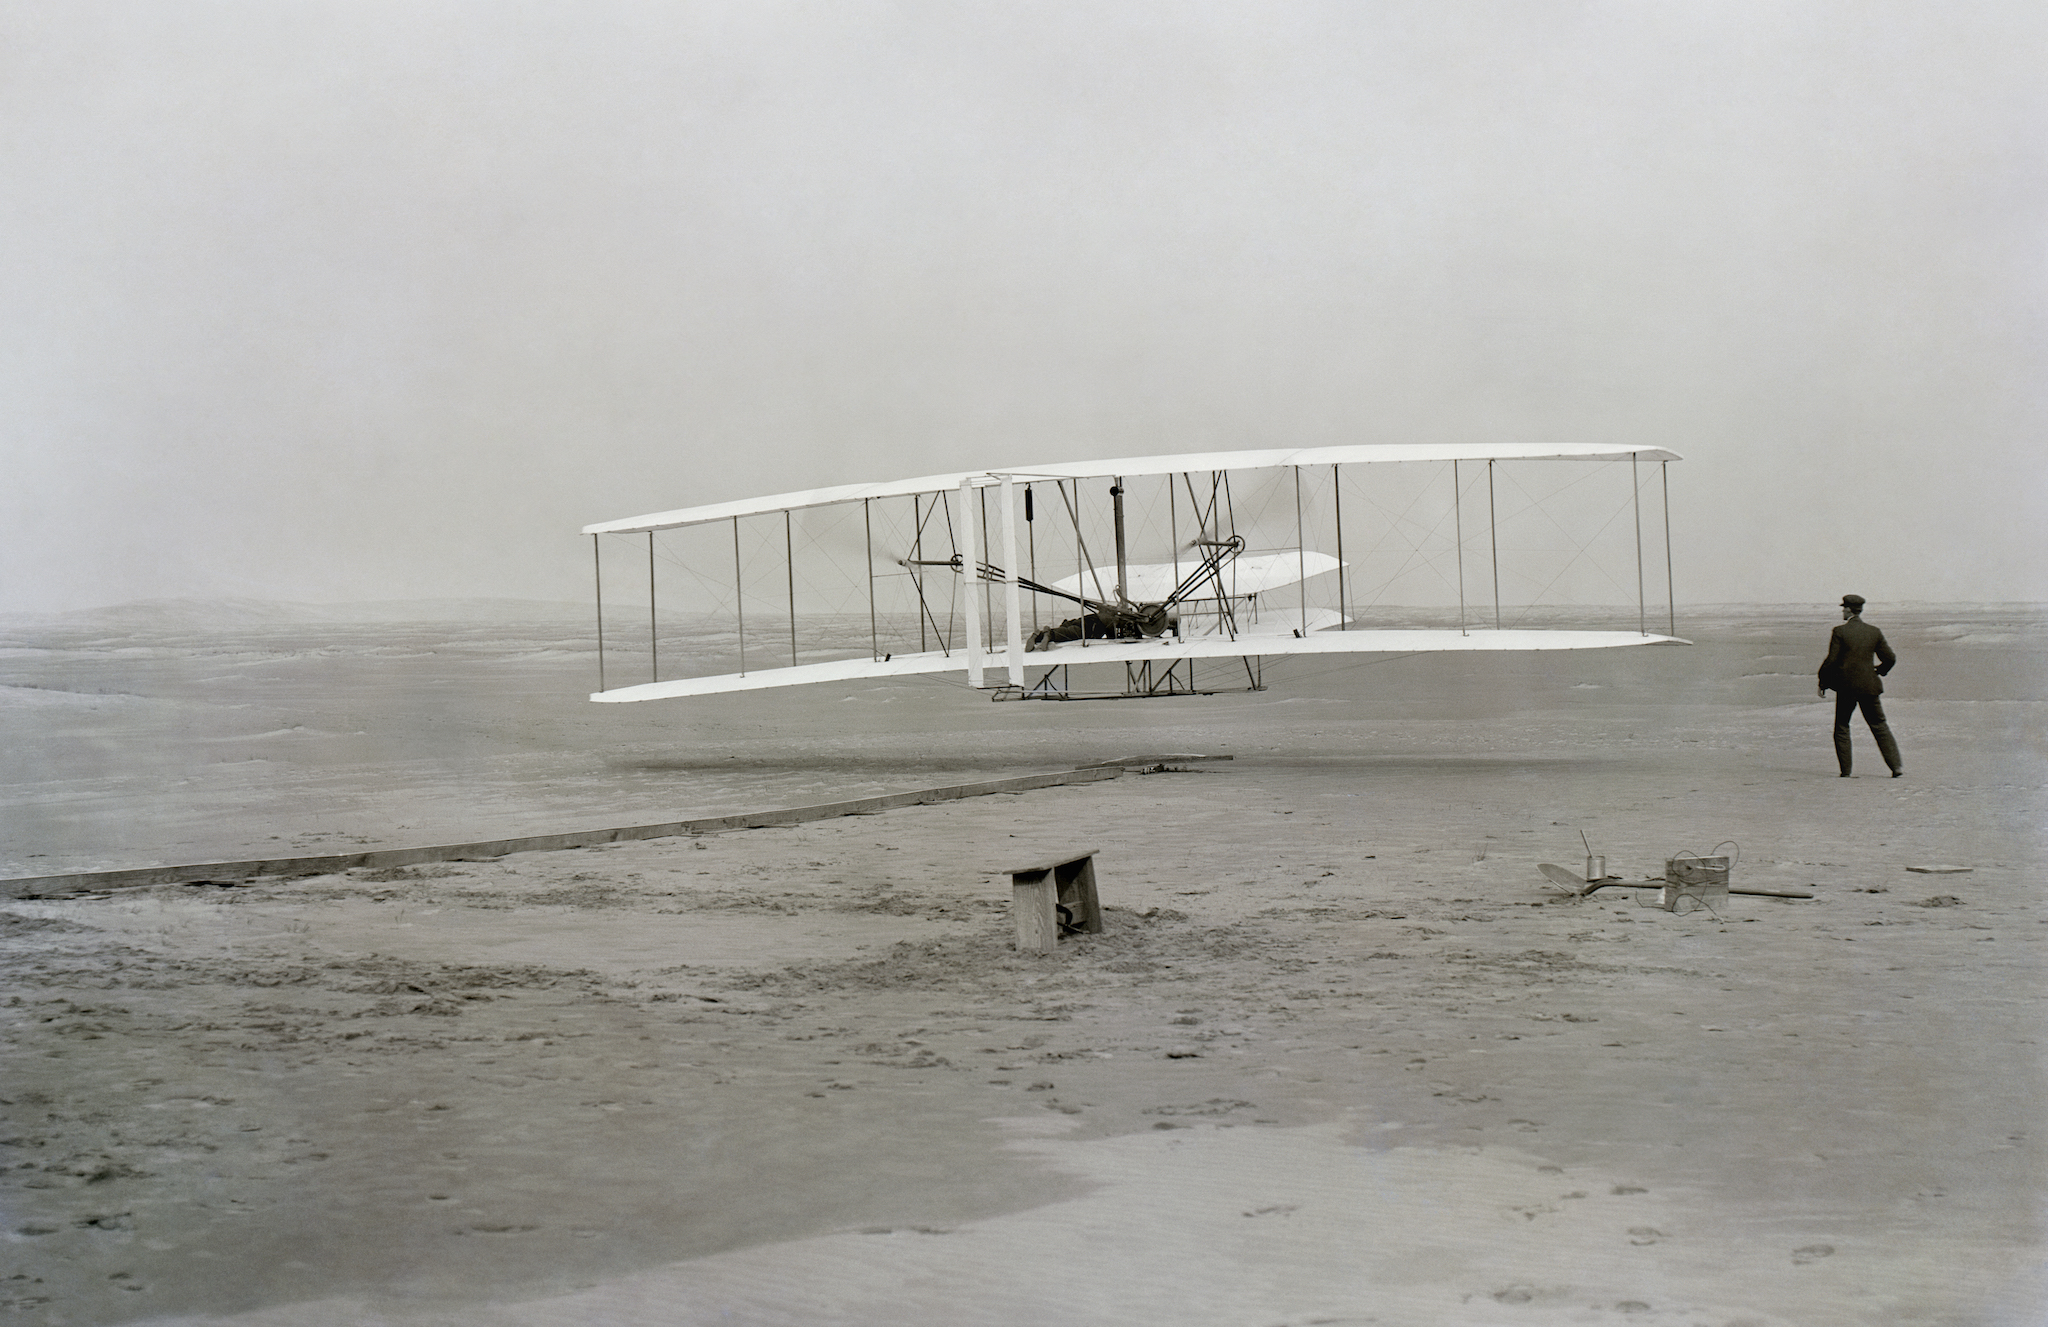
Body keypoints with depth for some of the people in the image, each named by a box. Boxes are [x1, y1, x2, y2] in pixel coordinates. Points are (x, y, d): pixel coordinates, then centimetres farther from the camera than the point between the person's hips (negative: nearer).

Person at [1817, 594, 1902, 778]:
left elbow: (1831, 660, -10)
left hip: (1846, 686, -3)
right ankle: (1896, 765, 1)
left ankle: (1845, 770, 6)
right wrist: (1879, 671, 26)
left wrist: (1823, 683, 1)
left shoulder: (1840, 632, -8)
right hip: (1869, 686, 3)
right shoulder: (1874, 632, 3)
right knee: (1879, 726, 10)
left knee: (1842, 728, 10)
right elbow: (1890, 658, 6)